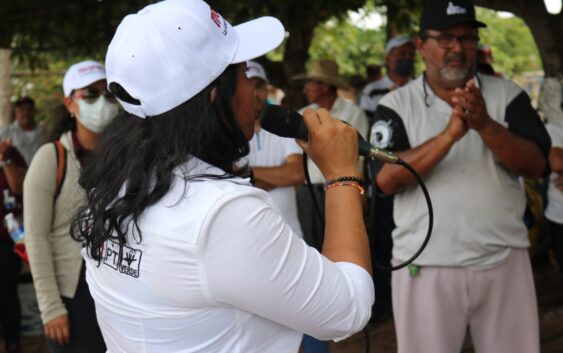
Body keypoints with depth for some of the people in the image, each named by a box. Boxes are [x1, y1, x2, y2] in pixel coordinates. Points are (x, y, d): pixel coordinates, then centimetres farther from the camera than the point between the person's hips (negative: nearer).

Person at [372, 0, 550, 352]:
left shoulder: (507, 94, 5)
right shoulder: (397, 105, 0)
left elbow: (536, 165, -5)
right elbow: (386, 179, -13)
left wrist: (485, 125, -21)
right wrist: (450, 133, -23)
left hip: (504, 261, 2)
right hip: (426, 266, -1)